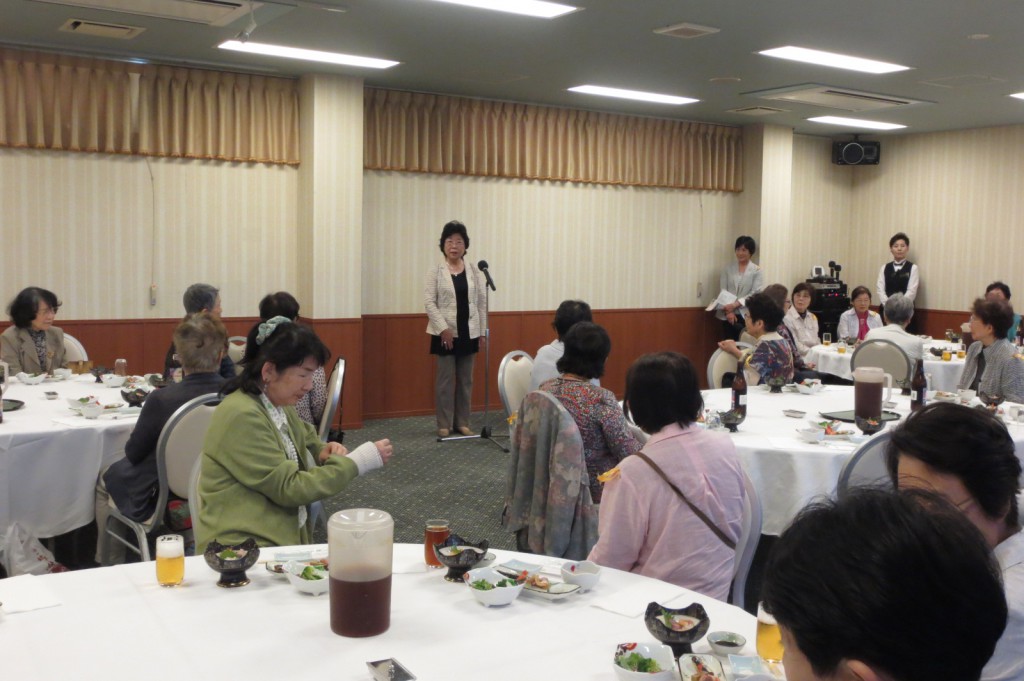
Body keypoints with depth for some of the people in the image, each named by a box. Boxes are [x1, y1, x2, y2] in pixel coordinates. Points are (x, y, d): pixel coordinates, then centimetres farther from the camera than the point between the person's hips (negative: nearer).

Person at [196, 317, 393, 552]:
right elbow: (290, 489, -18)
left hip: (284, 537, 8)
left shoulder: (279, 406, 7)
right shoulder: (241, 416, -19)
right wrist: (359, 460, -16)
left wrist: (326, 453, -3)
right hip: (242, 549, -8)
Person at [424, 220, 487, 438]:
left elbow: (482, 301, 6)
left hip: (469, 332, 3)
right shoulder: (436, 272, -2)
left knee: (466, 379, 8)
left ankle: (462, 422, 17)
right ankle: (444, 425, 9)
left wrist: (482, 331, 2)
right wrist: (443, 328, -15)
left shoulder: (473, 270, 5)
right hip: (446, 333, -3)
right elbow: (429, 302, -7)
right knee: (445, 379, 1)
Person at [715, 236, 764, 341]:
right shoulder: (728, 268, 9)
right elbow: (722, 291, 3)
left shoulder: (757, 270, 3)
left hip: (747, 315, -2)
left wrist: (735, 304, -18)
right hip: (728, 315, 2)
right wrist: (728, 311, -10)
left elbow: (755, 294, -7)